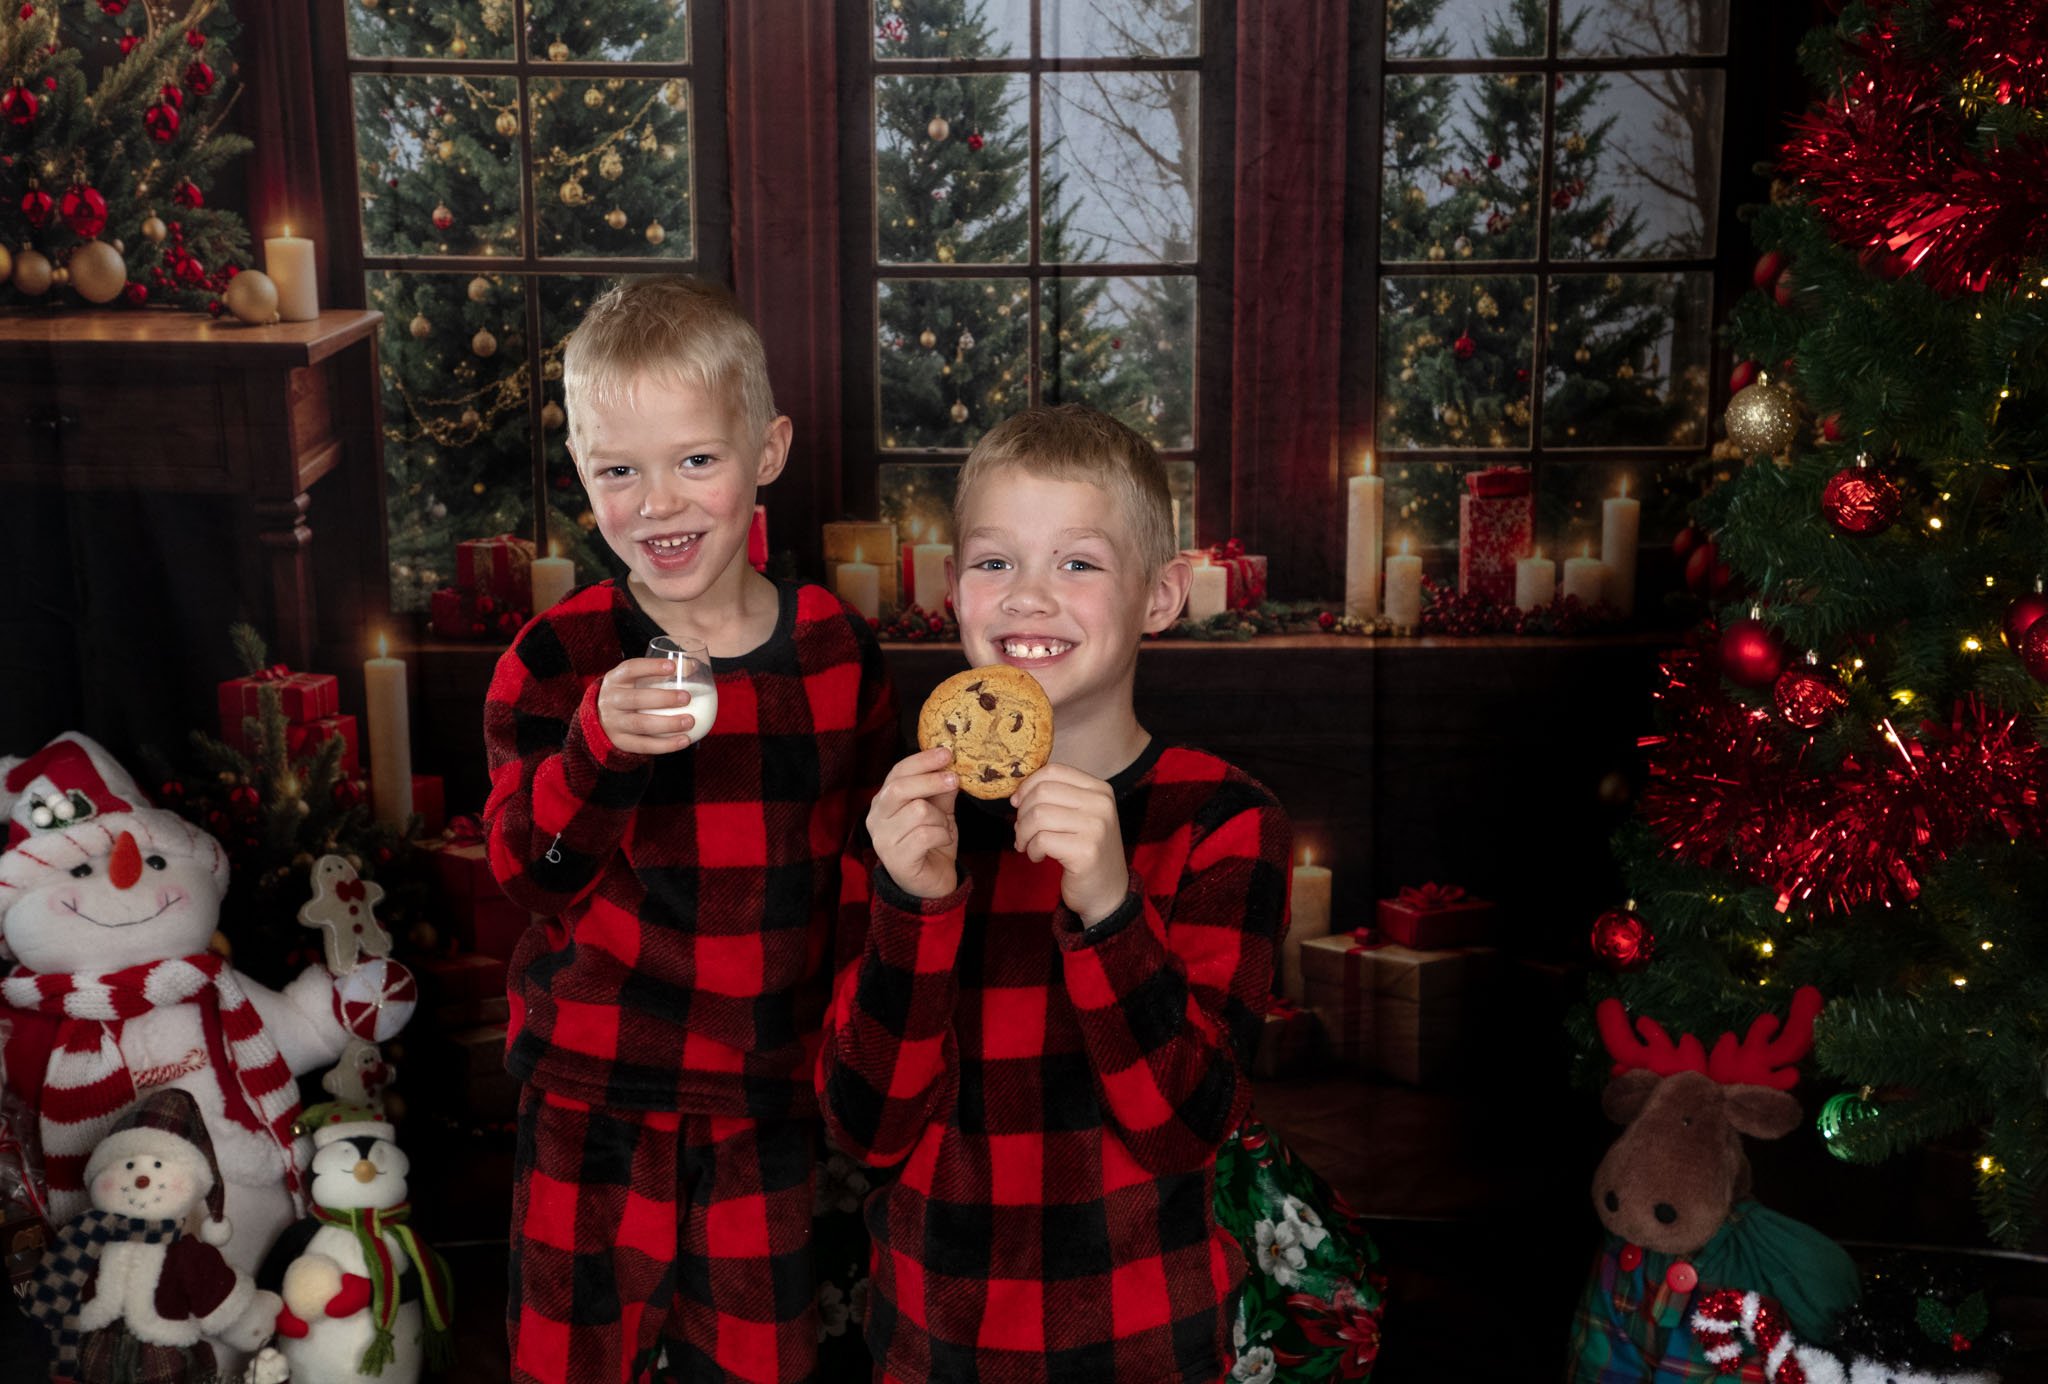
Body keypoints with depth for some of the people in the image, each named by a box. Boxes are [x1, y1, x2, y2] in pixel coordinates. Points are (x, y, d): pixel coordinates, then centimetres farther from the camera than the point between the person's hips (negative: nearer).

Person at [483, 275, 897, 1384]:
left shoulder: (837, 649, -2)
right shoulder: (558, 658, -8)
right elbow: (527, 874, -15)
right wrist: (595, 748, -33)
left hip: (767, 1087, 2)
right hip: (598, 1084, -1)